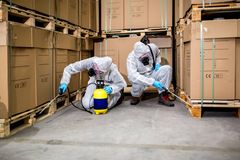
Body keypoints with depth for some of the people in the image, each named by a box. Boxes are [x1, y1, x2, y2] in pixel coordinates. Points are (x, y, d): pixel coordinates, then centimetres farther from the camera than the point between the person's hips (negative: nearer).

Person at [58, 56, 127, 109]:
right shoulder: (90, 62, -35)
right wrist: (64, 83, -36)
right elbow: (70, 68, -25)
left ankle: (118, 95, 12)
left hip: (108, 85, -2)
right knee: (87, 105, -13)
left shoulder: (112, 70, -39)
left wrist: (111, 89, -41)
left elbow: (121, 83, -22)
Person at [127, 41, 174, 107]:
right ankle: (135, 97, -3)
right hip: (141, 77, -4)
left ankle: (163, 96, -17)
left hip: (152, 74, 4)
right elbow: (133, 75, -41)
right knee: (138, 82, -39)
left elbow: (158, 54, 13)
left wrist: (157, 63, -8)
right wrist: (152, 82, -48)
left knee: (167, 68, -22)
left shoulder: (152, 47, -14)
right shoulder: (131, 58, -26)